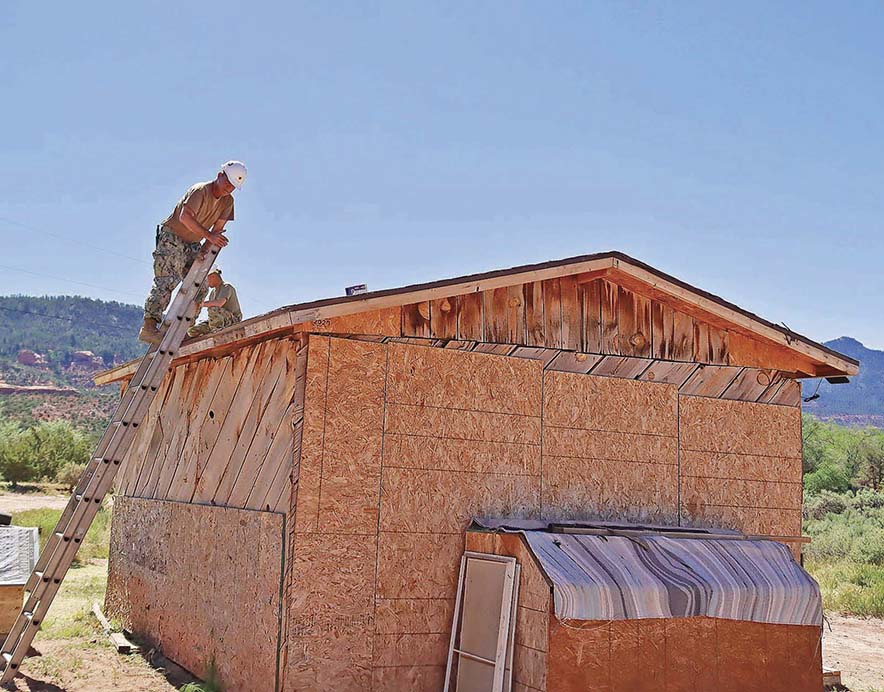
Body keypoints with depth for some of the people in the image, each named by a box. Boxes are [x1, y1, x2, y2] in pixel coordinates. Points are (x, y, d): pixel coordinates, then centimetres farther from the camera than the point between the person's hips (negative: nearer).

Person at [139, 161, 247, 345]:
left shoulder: (228, 202, 3)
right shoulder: (200, 191, -20)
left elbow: (218, 229, 2)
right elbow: (185, 217, -33)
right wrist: (208, 235, -38)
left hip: (193, 245, 8)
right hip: (171, 237, -8)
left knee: (200, 287, 1)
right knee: (166, 281, -22)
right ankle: (149, 326, -29)